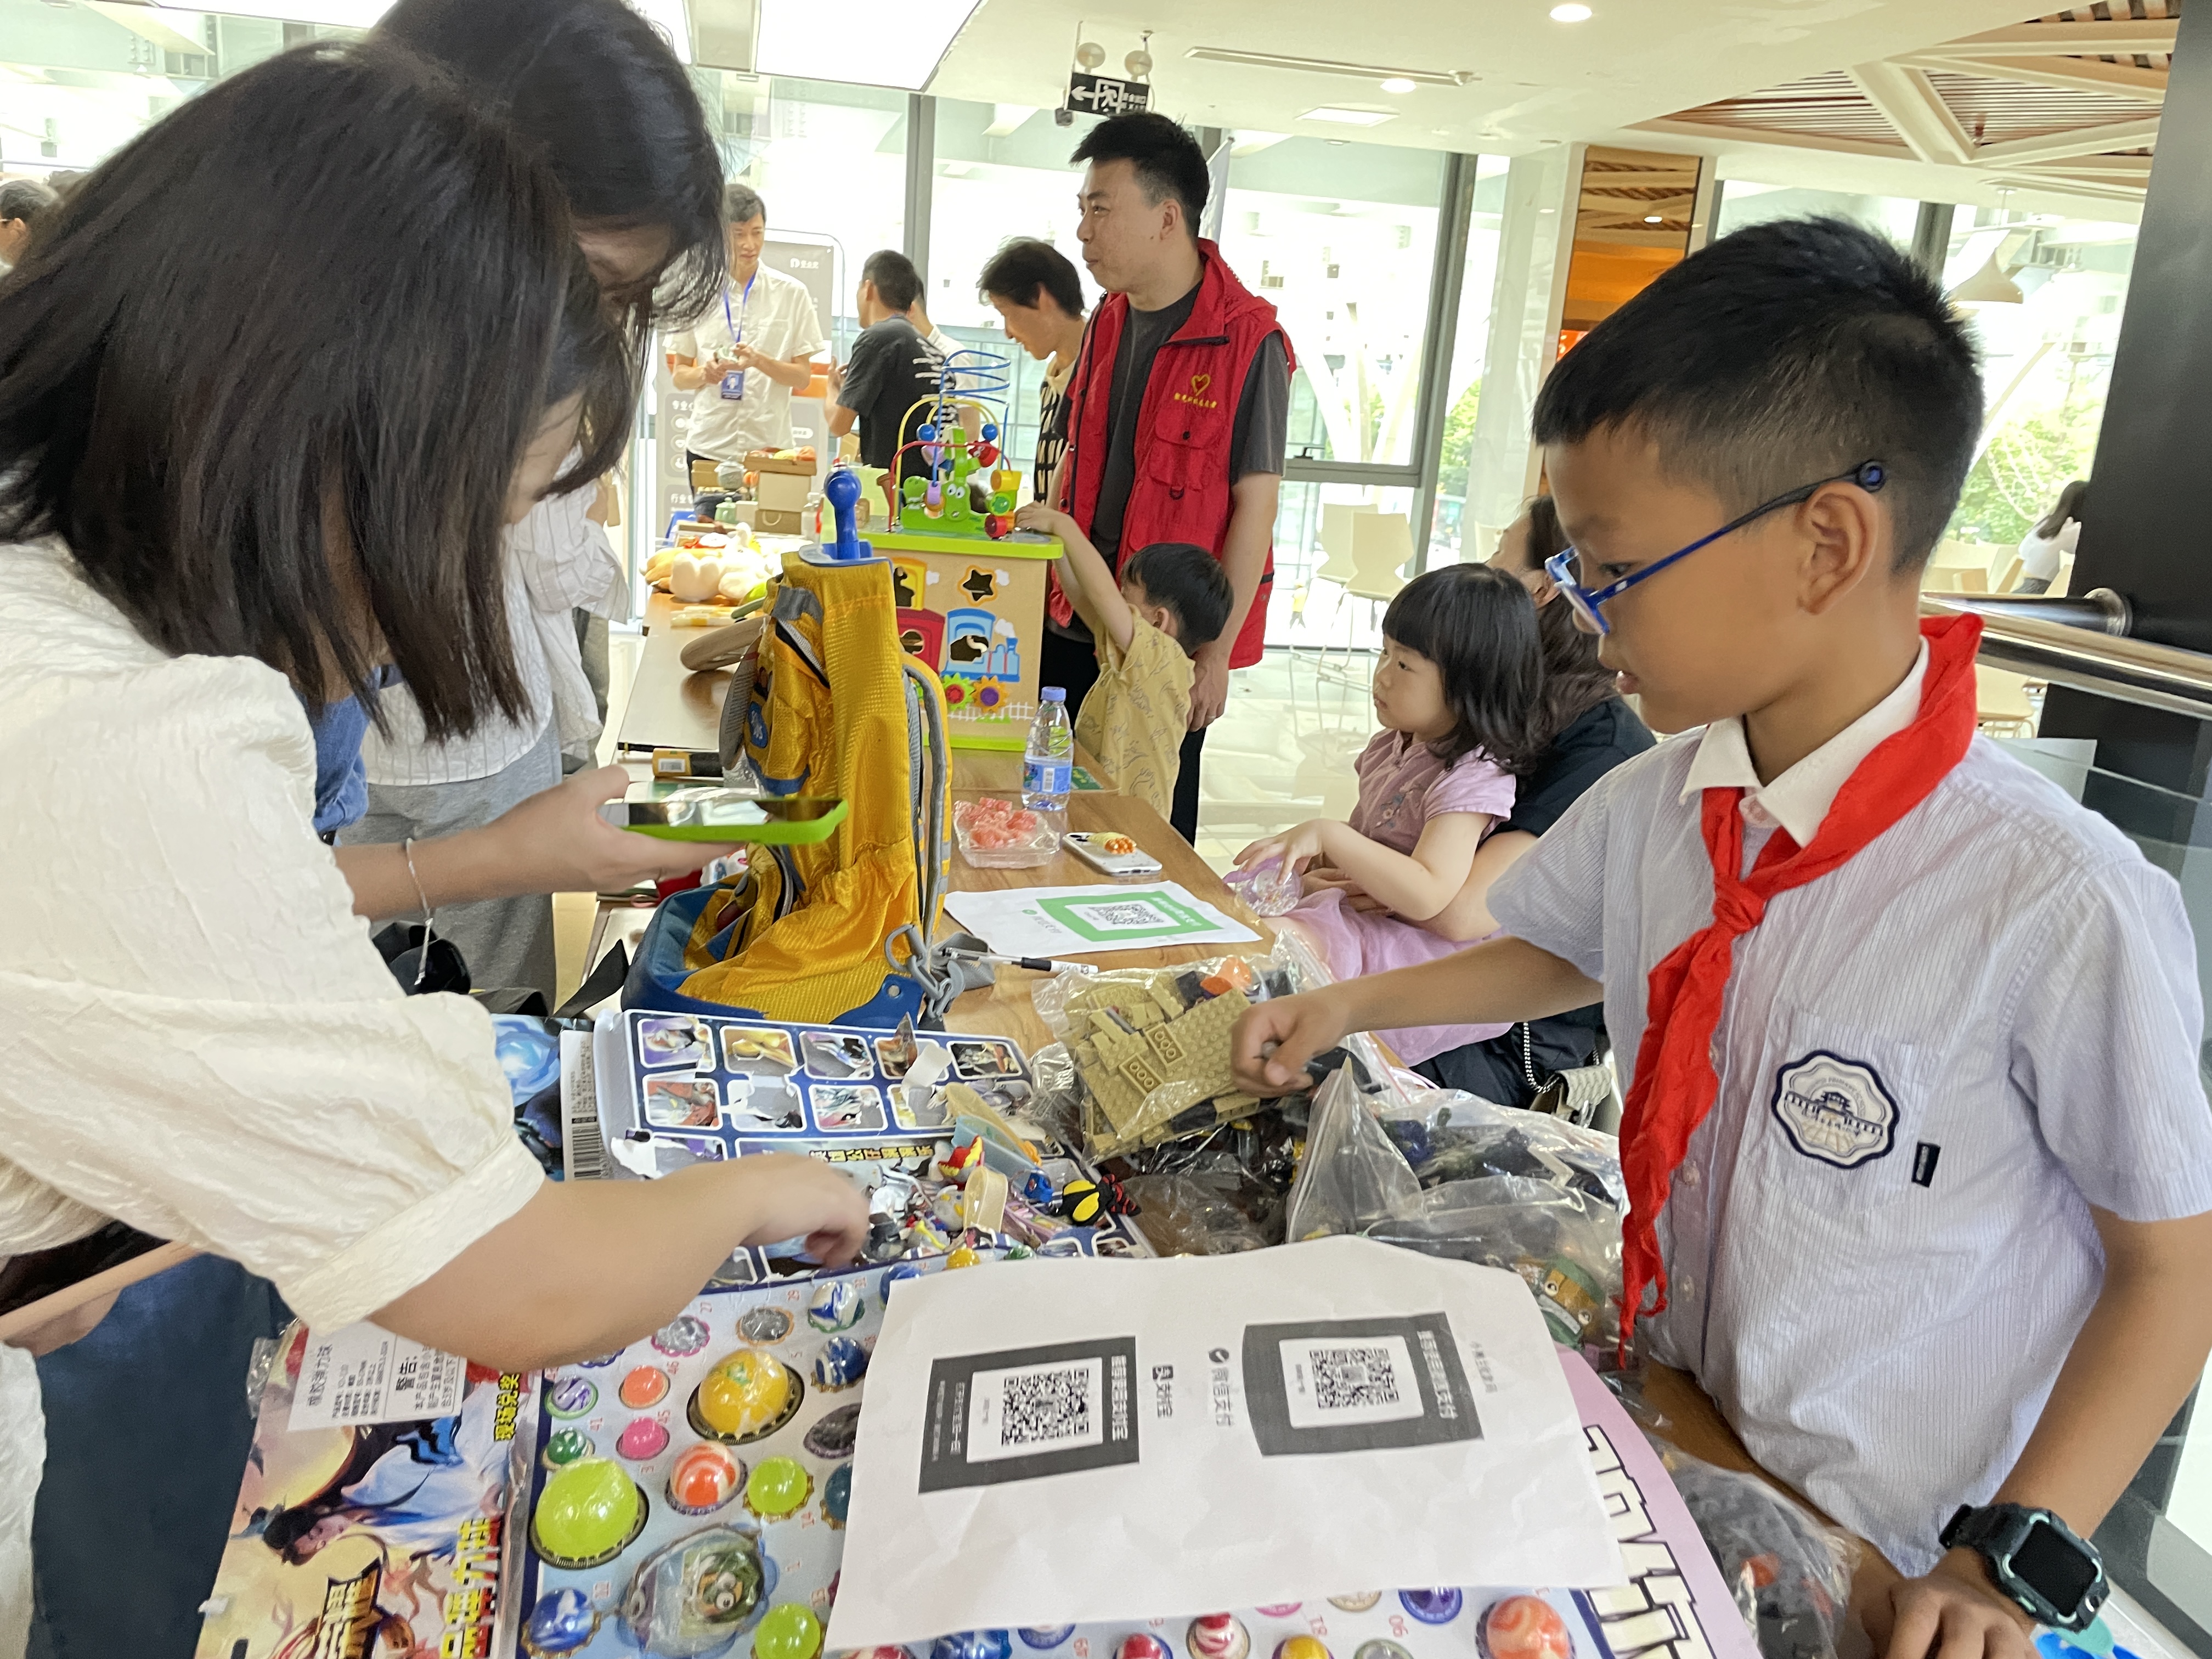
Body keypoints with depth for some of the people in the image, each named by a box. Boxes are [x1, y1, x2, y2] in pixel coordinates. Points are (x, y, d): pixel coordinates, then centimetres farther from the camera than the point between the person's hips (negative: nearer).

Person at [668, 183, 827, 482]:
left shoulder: (791, 293, 4)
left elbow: (803, 376, 2)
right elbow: (680, 375, 10)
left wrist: (760, 361, -15)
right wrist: (704, 374, -12)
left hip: (769, 444, -1)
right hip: (709, 446, 1)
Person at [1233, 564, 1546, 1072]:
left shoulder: (1473, 778, -20)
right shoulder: (1393, 747, 9)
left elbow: (1427, 895, -32)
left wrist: (1327, 836, -35)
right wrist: (1319, 867, -2)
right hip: (1354, 909, 10)